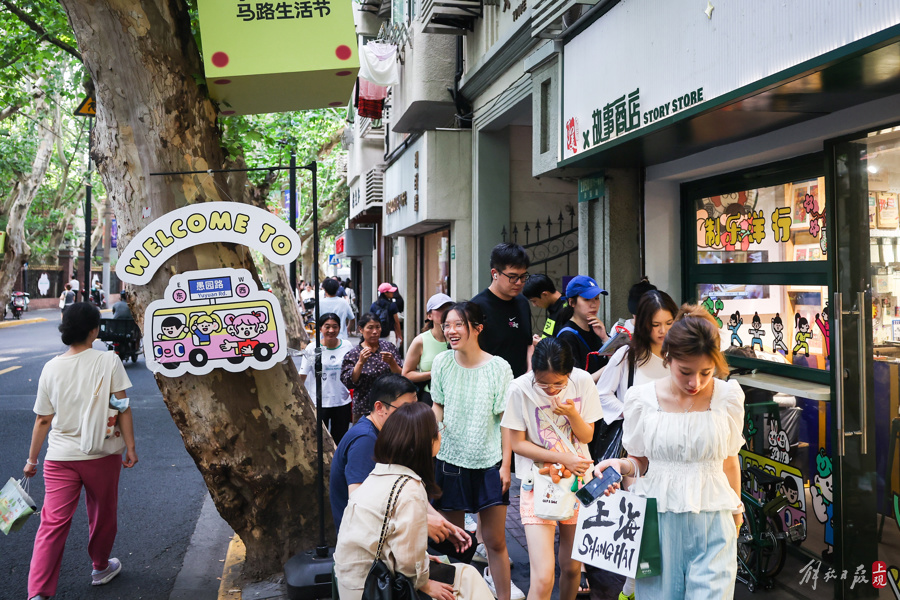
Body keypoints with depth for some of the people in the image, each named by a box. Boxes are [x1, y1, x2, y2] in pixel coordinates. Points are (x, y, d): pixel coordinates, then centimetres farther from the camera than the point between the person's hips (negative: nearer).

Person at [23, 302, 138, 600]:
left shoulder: (51, 368, 0)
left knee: (53, 523, 3)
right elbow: (122, 408, -10)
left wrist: (32, 458, 15)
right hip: (102, 454, -2)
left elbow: (43, 420, 4)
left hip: (60, 456, 2)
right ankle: (101, 568, 37)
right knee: (102, 514, 19)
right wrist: (130, 447, -2)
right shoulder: (108, 361, -9)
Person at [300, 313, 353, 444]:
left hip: (343, 402, 3)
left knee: (340, 442, 13)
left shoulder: (347, 346, 2)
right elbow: (302, 376, -7)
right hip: (319, 403, -2)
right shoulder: (312, 349, -6)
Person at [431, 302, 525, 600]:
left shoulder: (498, 368, -8)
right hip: (450, 461, 2)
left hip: (489, 463, -1)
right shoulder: (442, 362, -2)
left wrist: (506, 465, -6)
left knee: (496, 542, 6)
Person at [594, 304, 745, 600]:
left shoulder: (728, 397, -1)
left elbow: (729, 462, 11)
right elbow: (640, 461, 7)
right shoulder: (641, 398, -4)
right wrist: (619, 464, -14)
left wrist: (735, 511, 19)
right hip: (657, 519, 0)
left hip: (711, 522, 0)